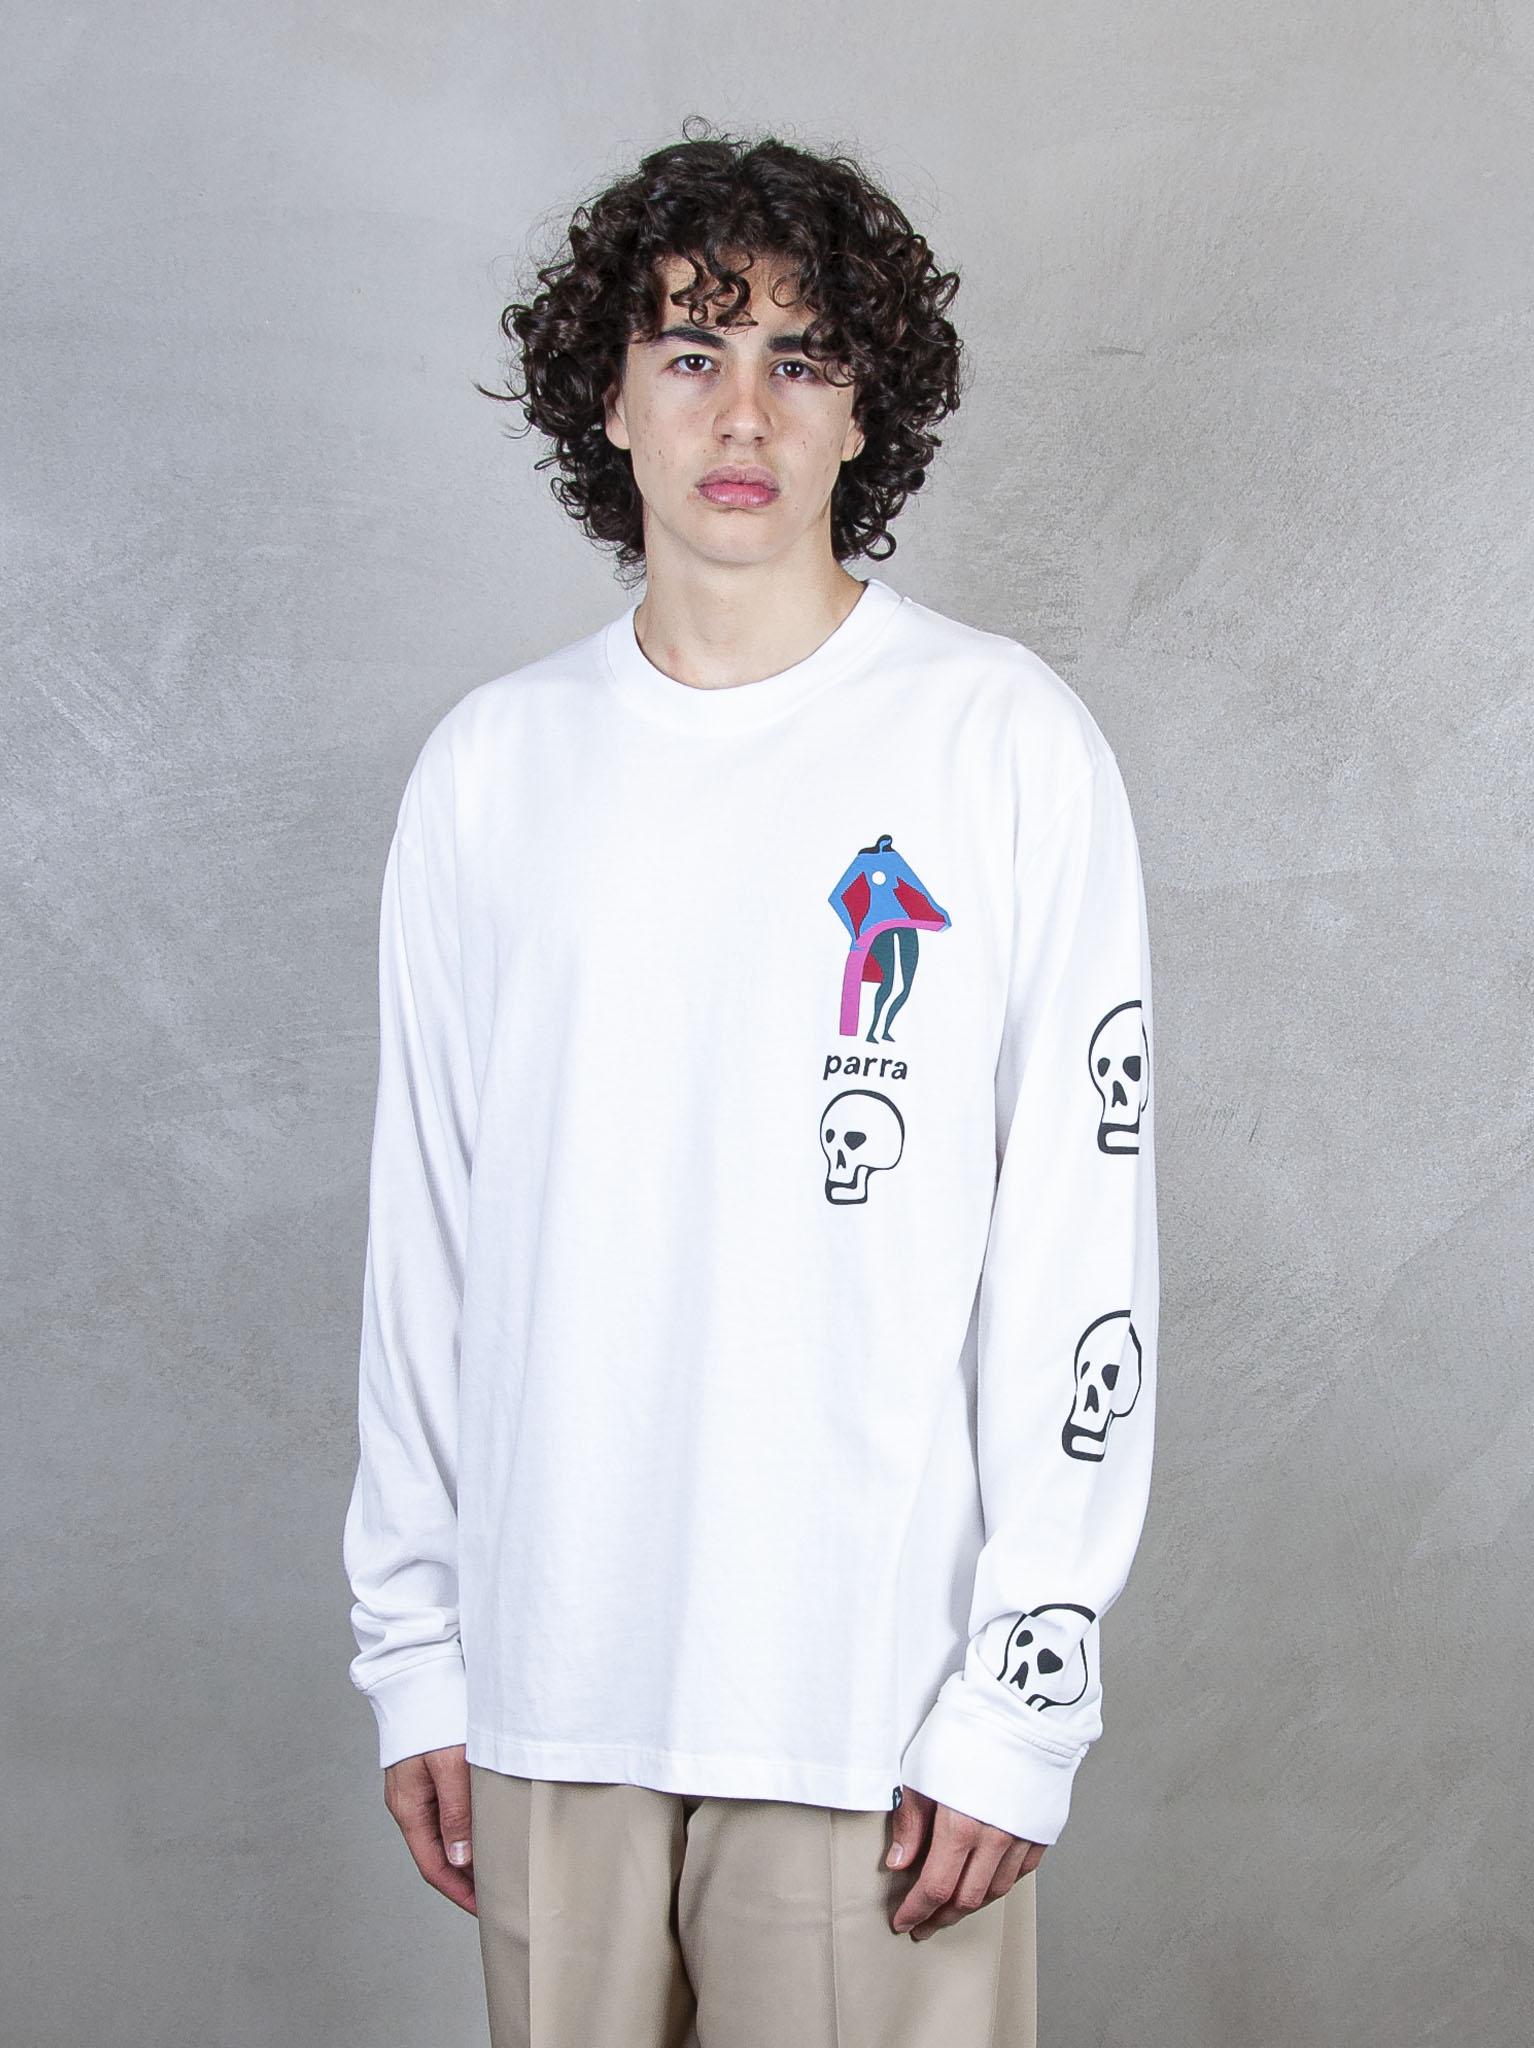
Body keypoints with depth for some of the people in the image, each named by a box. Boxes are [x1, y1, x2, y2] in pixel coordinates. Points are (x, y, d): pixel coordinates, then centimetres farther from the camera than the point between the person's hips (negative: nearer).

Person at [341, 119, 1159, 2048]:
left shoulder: (1005, 744, -5)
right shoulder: (490, 764, 5)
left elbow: (1080, 1253, -6)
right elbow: (423, 1234, 9)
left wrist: (1021, 1696, -9)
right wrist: (412, 1651, 8)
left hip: (873, 1698, -3)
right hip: (548, 1685, 3)